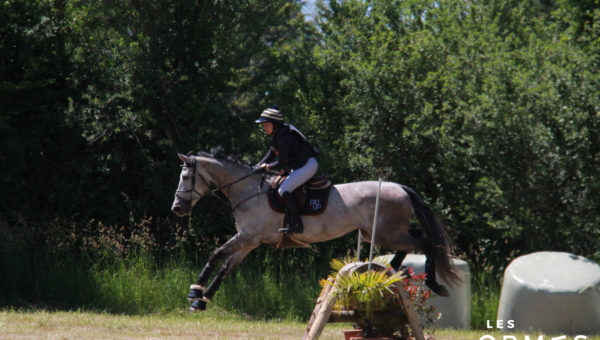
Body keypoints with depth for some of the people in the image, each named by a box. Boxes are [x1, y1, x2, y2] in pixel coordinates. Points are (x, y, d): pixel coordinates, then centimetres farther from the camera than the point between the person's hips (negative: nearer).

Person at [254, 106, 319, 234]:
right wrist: (259, 166, 8)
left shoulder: (283, 137, -22)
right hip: (299, 166, 11)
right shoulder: (277, 134, 10)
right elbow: (272, 154, 19)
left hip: (307, 165, -11)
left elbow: (281, 163, -20)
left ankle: (297, 224, -24)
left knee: (284, 190, -20)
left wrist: (268, 166, -3)